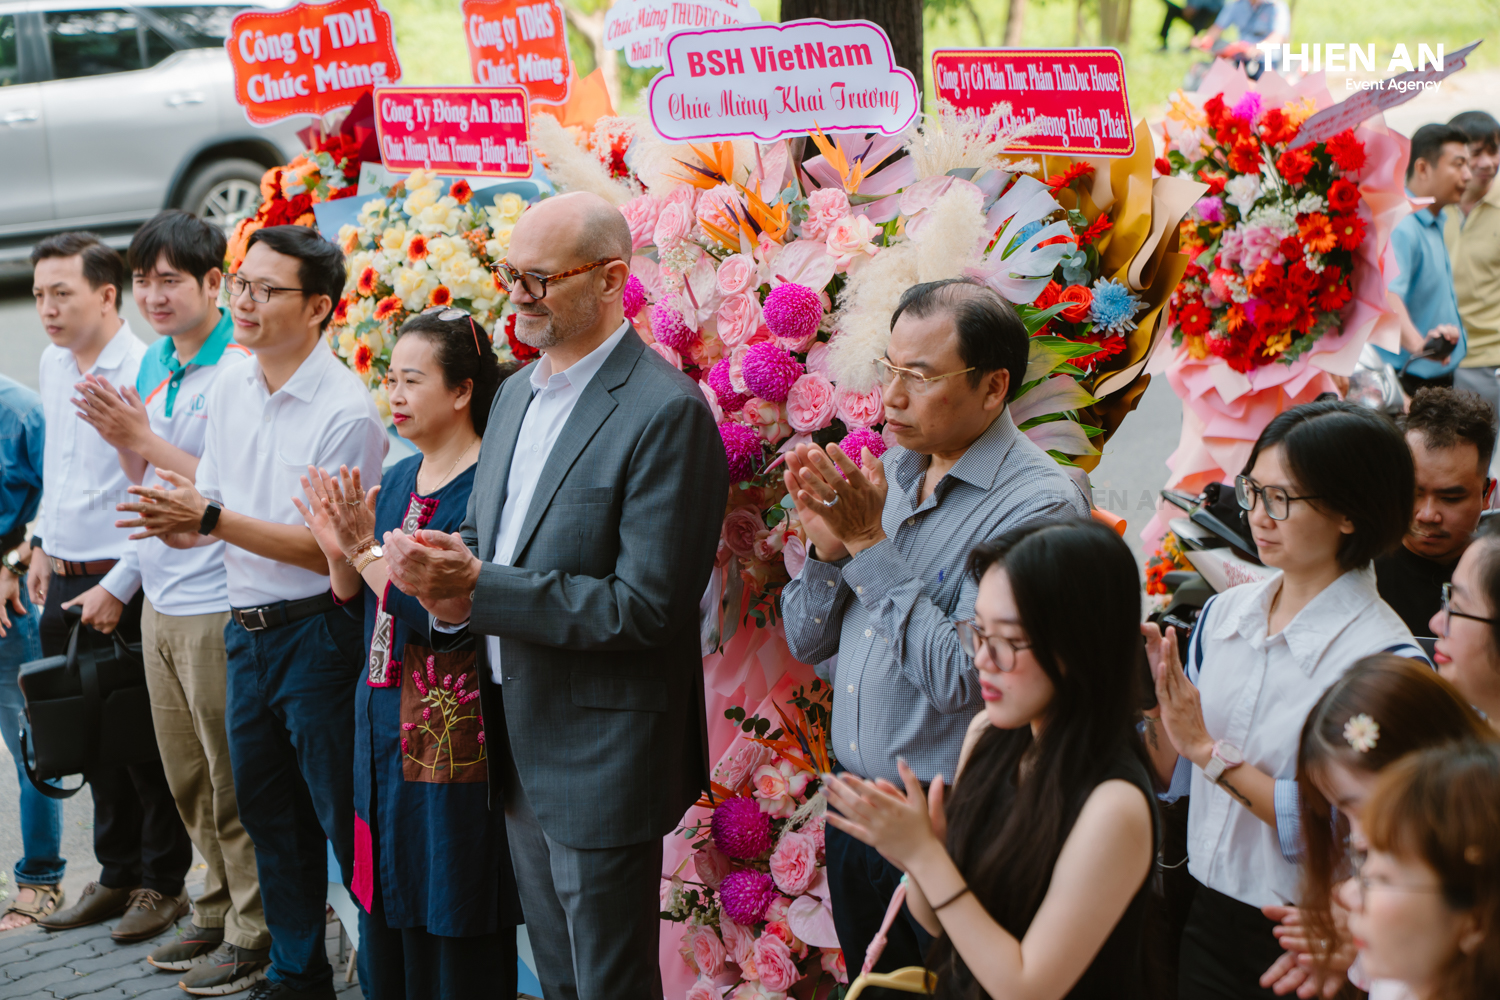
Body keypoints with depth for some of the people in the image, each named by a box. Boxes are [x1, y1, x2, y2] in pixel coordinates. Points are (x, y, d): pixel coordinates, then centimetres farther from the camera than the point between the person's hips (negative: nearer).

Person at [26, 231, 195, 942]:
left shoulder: (143, 371, -16)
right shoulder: (54, 363, 9)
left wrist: (117, 587, -16)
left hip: (122, 584, -7)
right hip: (64, 580, 7)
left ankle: (162, 883, 15)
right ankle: (117, 874, 26)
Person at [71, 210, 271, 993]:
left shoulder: (240, 371, -15)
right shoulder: (153, 363, 11)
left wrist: (144, 437, -18)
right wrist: (120, 438, -2)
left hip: (216, 609, -8)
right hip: (161, 603, 8)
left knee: (234, 785, 2)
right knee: (187, 780, 17)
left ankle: (255, 935, 14)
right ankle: (218, 914, 30)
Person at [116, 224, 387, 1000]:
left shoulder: (346, 412, -17)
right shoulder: (229, 389, 6)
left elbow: (330, 549, -20)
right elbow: (215, 507, 14)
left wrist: (212, 519, -23)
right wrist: (176, 523, -9)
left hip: (316, 634, -8)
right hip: (246, 629, 8)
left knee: (345, 819, 1)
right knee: (268, 815, 18)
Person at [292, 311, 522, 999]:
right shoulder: (396, 480, 10)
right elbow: (359, 607, 14)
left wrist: (369, 551, -20)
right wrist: (339, 552, -4)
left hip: (454, 730, -8)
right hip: (383, 722, 8)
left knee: (450, 942, 3)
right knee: (385, 926, 17)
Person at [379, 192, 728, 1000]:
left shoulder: (666, 412, -18)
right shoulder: (516, 394, 10)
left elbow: (646, 607, -22)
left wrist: (477, 588, -24)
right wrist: (443, 577, -8)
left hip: (603, 752, -8)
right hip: (519, 739, 8)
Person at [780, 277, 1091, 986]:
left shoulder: (1039, 504, -18)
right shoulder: (887, 472, 5)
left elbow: (962, 678, -25)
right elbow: (806, 642, 9)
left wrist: (871, 545, -21)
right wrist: (828, 548, -10)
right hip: (856, 805, 7)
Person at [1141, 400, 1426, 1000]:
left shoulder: (1386, 661, -18)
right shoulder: (1224, 613, 1)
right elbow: (1176, 778, 8)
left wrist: (1209, 749, -21)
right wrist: (1154, 704, -10)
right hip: (1209, 919, 5)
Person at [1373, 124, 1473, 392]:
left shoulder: (1435, 224, 13)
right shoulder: (1401, 227, -22)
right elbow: (1386, 297, -40)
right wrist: (1417, 344, -54)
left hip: (1441, 377, 10)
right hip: (1409, 382, -10)